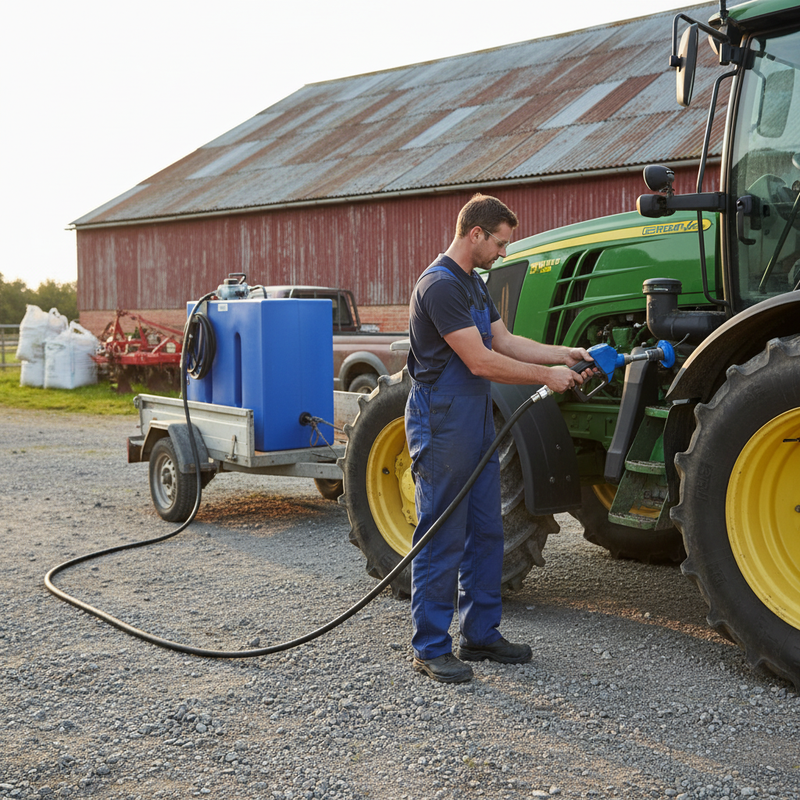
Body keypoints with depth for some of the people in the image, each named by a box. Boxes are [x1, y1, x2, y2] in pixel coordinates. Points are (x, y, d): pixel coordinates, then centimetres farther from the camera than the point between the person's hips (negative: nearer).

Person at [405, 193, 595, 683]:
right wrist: (547, 376, -13)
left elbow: (504, 341, 17)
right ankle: (431, 647, 8)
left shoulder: (473, 283, 15)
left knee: (486, 532, 13)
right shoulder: (440, 285, -19)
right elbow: (481, 362, -21)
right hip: (442, 423, -10)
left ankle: (481, 633, 24)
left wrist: (565, 355, 10)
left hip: (476, 422, 10)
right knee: (442, 537, -3)